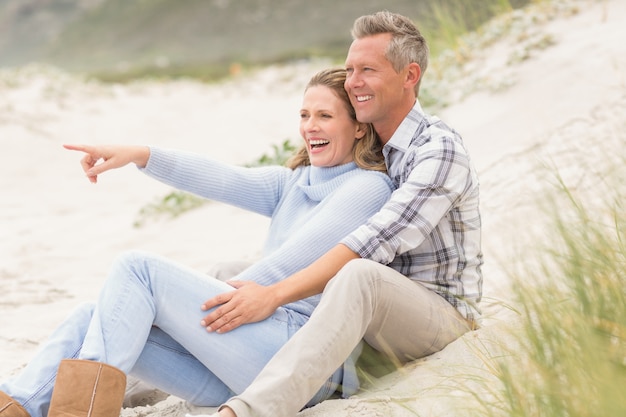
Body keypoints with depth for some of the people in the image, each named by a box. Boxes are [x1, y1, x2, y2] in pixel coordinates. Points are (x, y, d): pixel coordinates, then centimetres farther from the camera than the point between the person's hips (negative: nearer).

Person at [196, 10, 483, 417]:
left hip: (443, 313, -9)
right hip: (379, 311, 9)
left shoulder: (439, 149, -16)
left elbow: (374, 245, -28)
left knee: (359, 275, -42)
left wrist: (274, 295, -33)